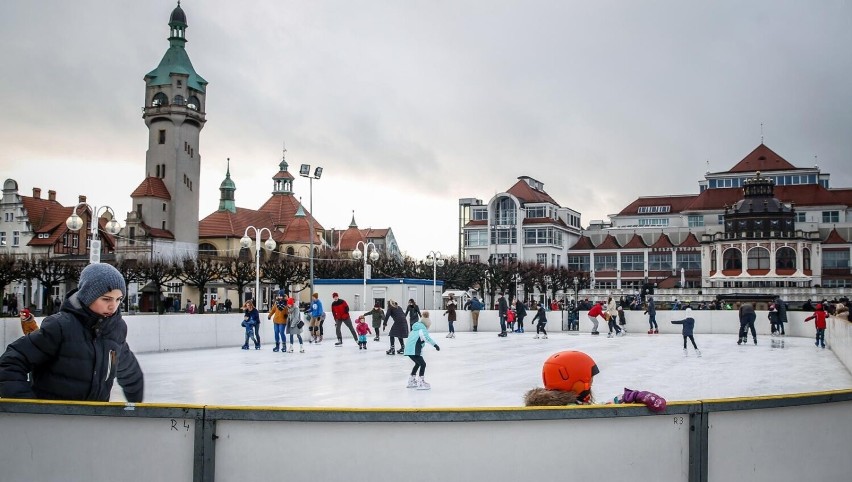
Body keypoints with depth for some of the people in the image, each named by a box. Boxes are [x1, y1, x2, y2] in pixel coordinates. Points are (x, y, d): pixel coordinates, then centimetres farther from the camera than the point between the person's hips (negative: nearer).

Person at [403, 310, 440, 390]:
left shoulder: (416, 329, 20)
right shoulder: (423, 330, -9)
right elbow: (427, 338, -28)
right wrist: (435, 345, -35)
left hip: (409, 349, 10)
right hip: (413, 351, -10)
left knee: (418, 363, 26)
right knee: (423, 364, -6)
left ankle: (411, 381, 36)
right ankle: (420, 383, -12)